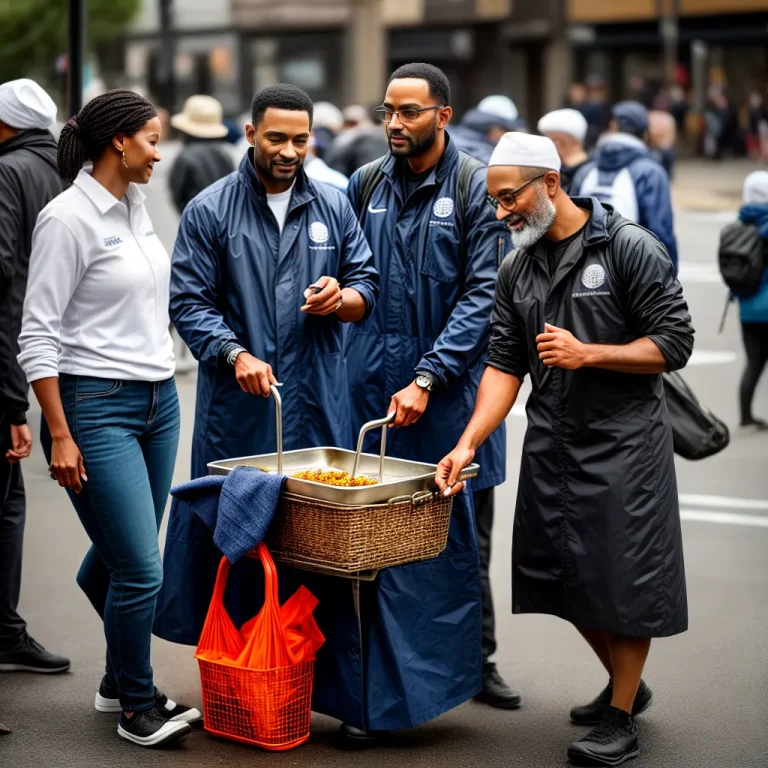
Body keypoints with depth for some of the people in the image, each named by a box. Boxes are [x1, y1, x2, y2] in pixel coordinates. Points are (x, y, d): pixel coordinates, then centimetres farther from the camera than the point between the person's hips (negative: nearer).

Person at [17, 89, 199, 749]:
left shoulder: (136, 206, 12)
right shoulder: (68, 218, -13)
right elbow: (37, 335, -14)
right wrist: (61, 436, -16)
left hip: (158, 399, 8)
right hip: (97, 405, -7)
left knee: (123, 555, 14)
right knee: (141, 569, -6)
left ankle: (121, 681, 31)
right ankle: (137, 708, 10)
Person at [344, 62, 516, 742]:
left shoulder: (477, 189, -5)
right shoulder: (367, 186, 7)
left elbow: (483, 295, -10)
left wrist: (428, 378, -17)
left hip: (452, 387, -2)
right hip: (374, 390, 3)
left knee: (465, 537, 10)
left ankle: (474, 660, 27)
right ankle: (375, 689, 11)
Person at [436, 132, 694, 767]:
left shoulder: (629, 247, -10)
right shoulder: (517, 269, 7)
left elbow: (674, 344, -10)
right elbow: (504, 364, 5)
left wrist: (588, 354, -19)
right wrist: (468, 443, -7)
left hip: (624, 441, -6)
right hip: (551, 444, 6)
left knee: (625, 581, 0)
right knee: (567, 577, 12)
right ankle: (624, 683, 34)